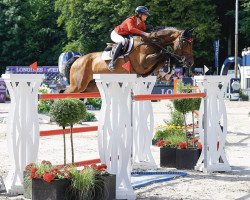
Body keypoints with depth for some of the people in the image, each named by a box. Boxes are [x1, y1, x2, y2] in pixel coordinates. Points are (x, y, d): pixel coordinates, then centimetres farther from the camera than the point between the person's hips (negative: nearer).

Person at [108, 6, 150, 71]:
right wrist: (143, 33, -53)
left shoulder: (142, 23, -2)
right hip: (116, 34, -9)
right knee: (122, 41, -39)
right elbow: (131, 29, -46)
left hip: (126, 36, 9)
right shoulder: (131, 20, -27)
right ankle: (112, 62, -41)